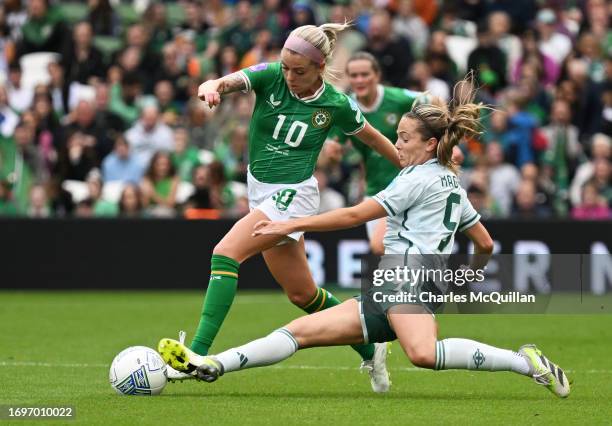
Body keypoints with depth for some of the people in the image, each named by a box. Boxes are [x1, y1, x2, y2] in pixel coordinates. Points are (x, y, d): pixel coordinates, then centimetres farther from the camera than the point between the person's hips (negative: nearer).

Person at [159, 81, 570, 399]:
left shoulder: (421, 177, -3)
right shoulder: (454, 186, 24)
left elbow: (355, 215, -6)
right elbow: (486, 245, 25)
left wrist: (291, 225, -3)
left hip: (408, 277, -10)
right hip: (389, 292, 10)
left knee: (424, 353, -39)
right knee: (302, 330, 0)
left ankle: (525, 362, -31)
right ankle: (212, 365, -9)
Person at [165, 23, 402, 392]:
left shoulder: (336, 104, -10)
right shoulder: (271, 76, -6)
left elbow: (373, 138, 8)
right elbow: (228, 82, -23)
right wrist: (211, 87, -47)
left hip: (293, 194, -5)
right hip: (262, 192, 5)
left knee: (226, 253, -24)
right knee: (302, 294, 14)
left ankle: (199, 354, -30)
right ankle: (370, 351, 34)